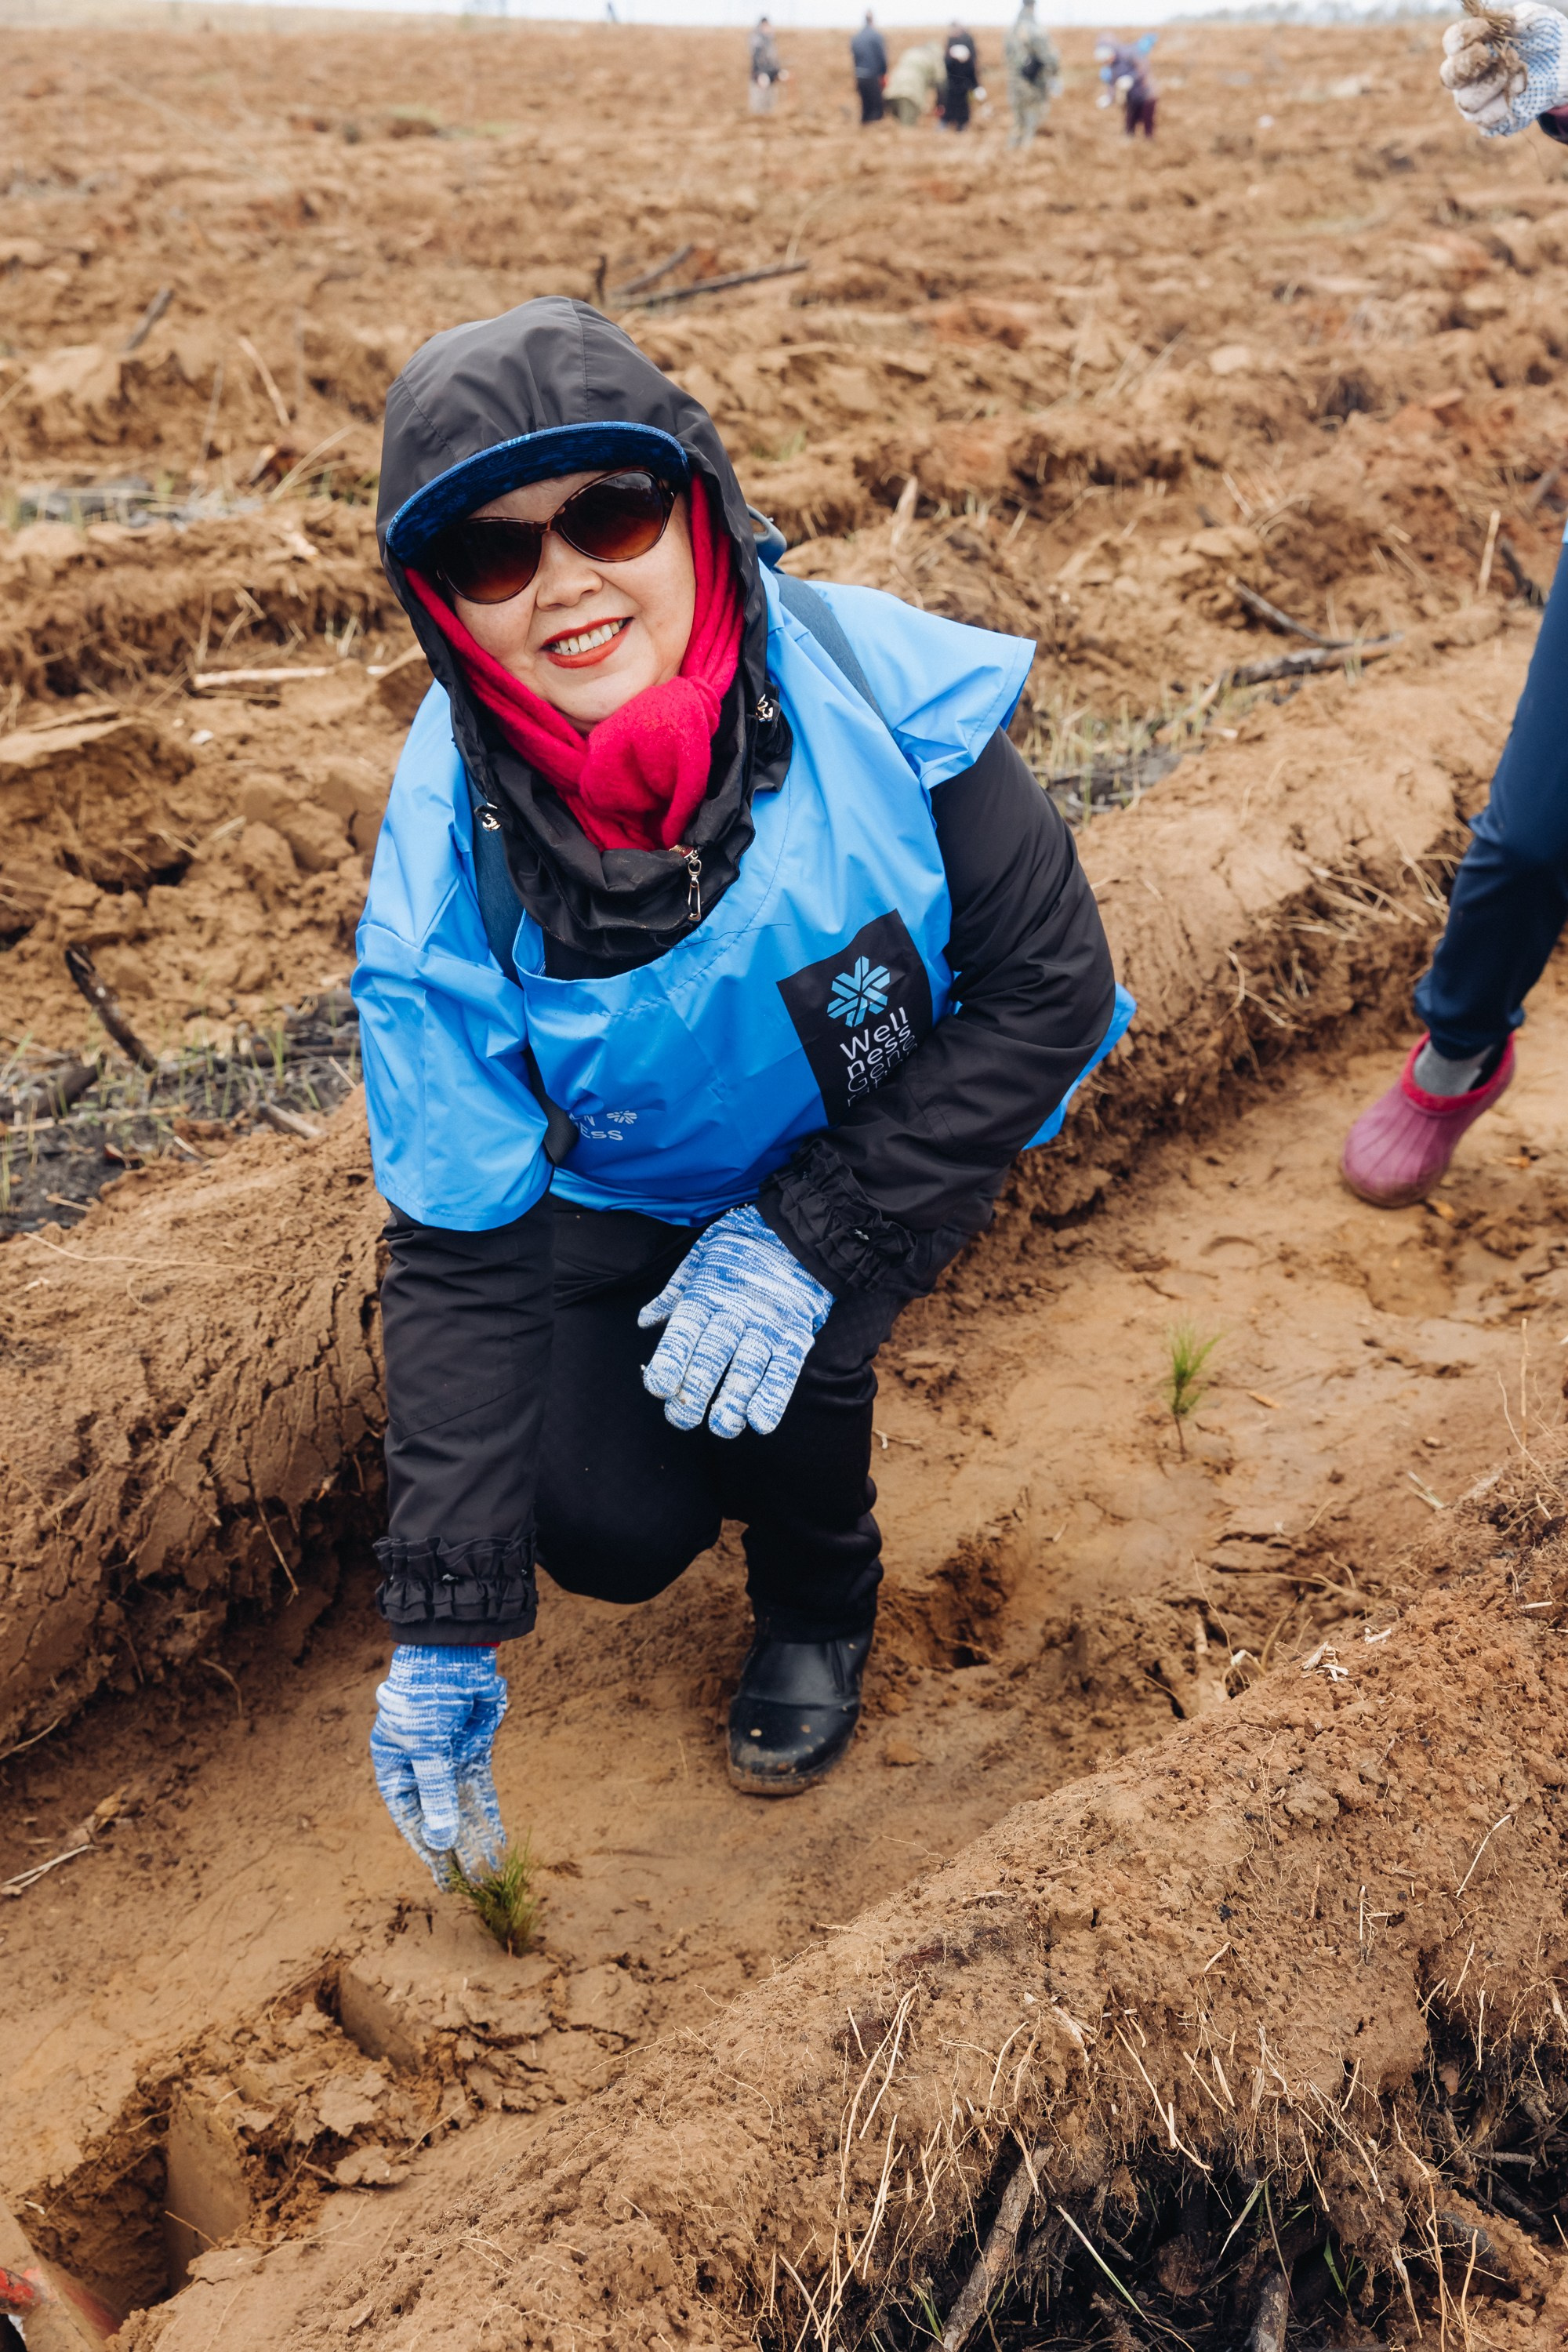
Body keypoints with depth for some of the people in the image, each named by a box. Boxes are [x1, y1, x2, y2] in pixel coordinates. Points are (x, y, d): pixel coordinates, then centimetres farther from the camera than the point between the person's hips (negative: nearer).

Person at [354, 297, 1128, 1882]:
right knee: (600, 1520, -17)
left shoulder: (879, 693, -29)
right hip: (628, 1186, 1)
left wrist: (810, 1238, -28)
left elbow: (1049, 987, -19)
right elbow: (458, 1256, -20)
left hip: (885, 1132, 0)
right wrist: (442, 1635, -21)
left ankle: (820, 1604, 10)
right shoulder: (448, 873, -26)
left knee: (771, 1370, -27)